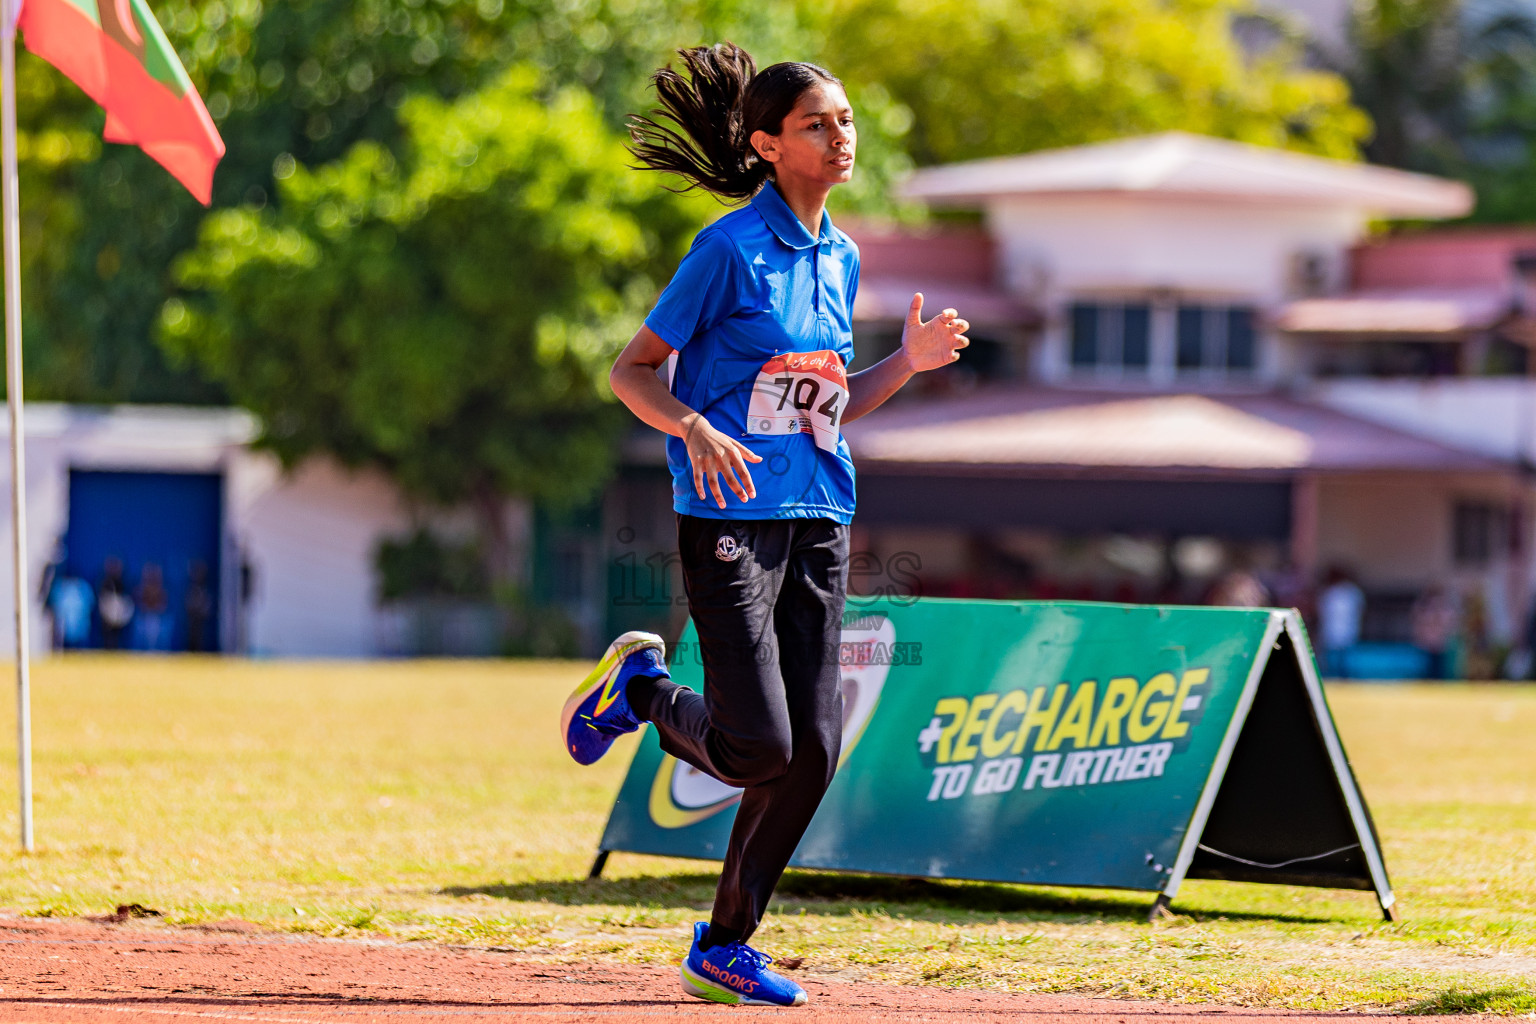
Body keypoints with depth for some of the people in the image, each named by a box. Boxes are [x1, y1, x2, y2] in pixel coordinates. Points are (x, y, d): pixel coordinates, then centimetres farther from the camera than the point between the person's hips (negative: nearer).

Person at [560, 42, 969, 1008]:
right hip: (731, 519, -7)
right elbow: (633, 370, -6)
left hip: (820, 522, 7)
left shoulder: (840, 258, 13)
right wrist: (695, 428, -24)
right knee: (758, 747, -14)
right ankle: (641, 687, 18)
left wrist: (910, 361, 6)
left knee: (813, 751, 1)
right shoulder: (732, 248, -8)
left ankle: (725, 947, 14)